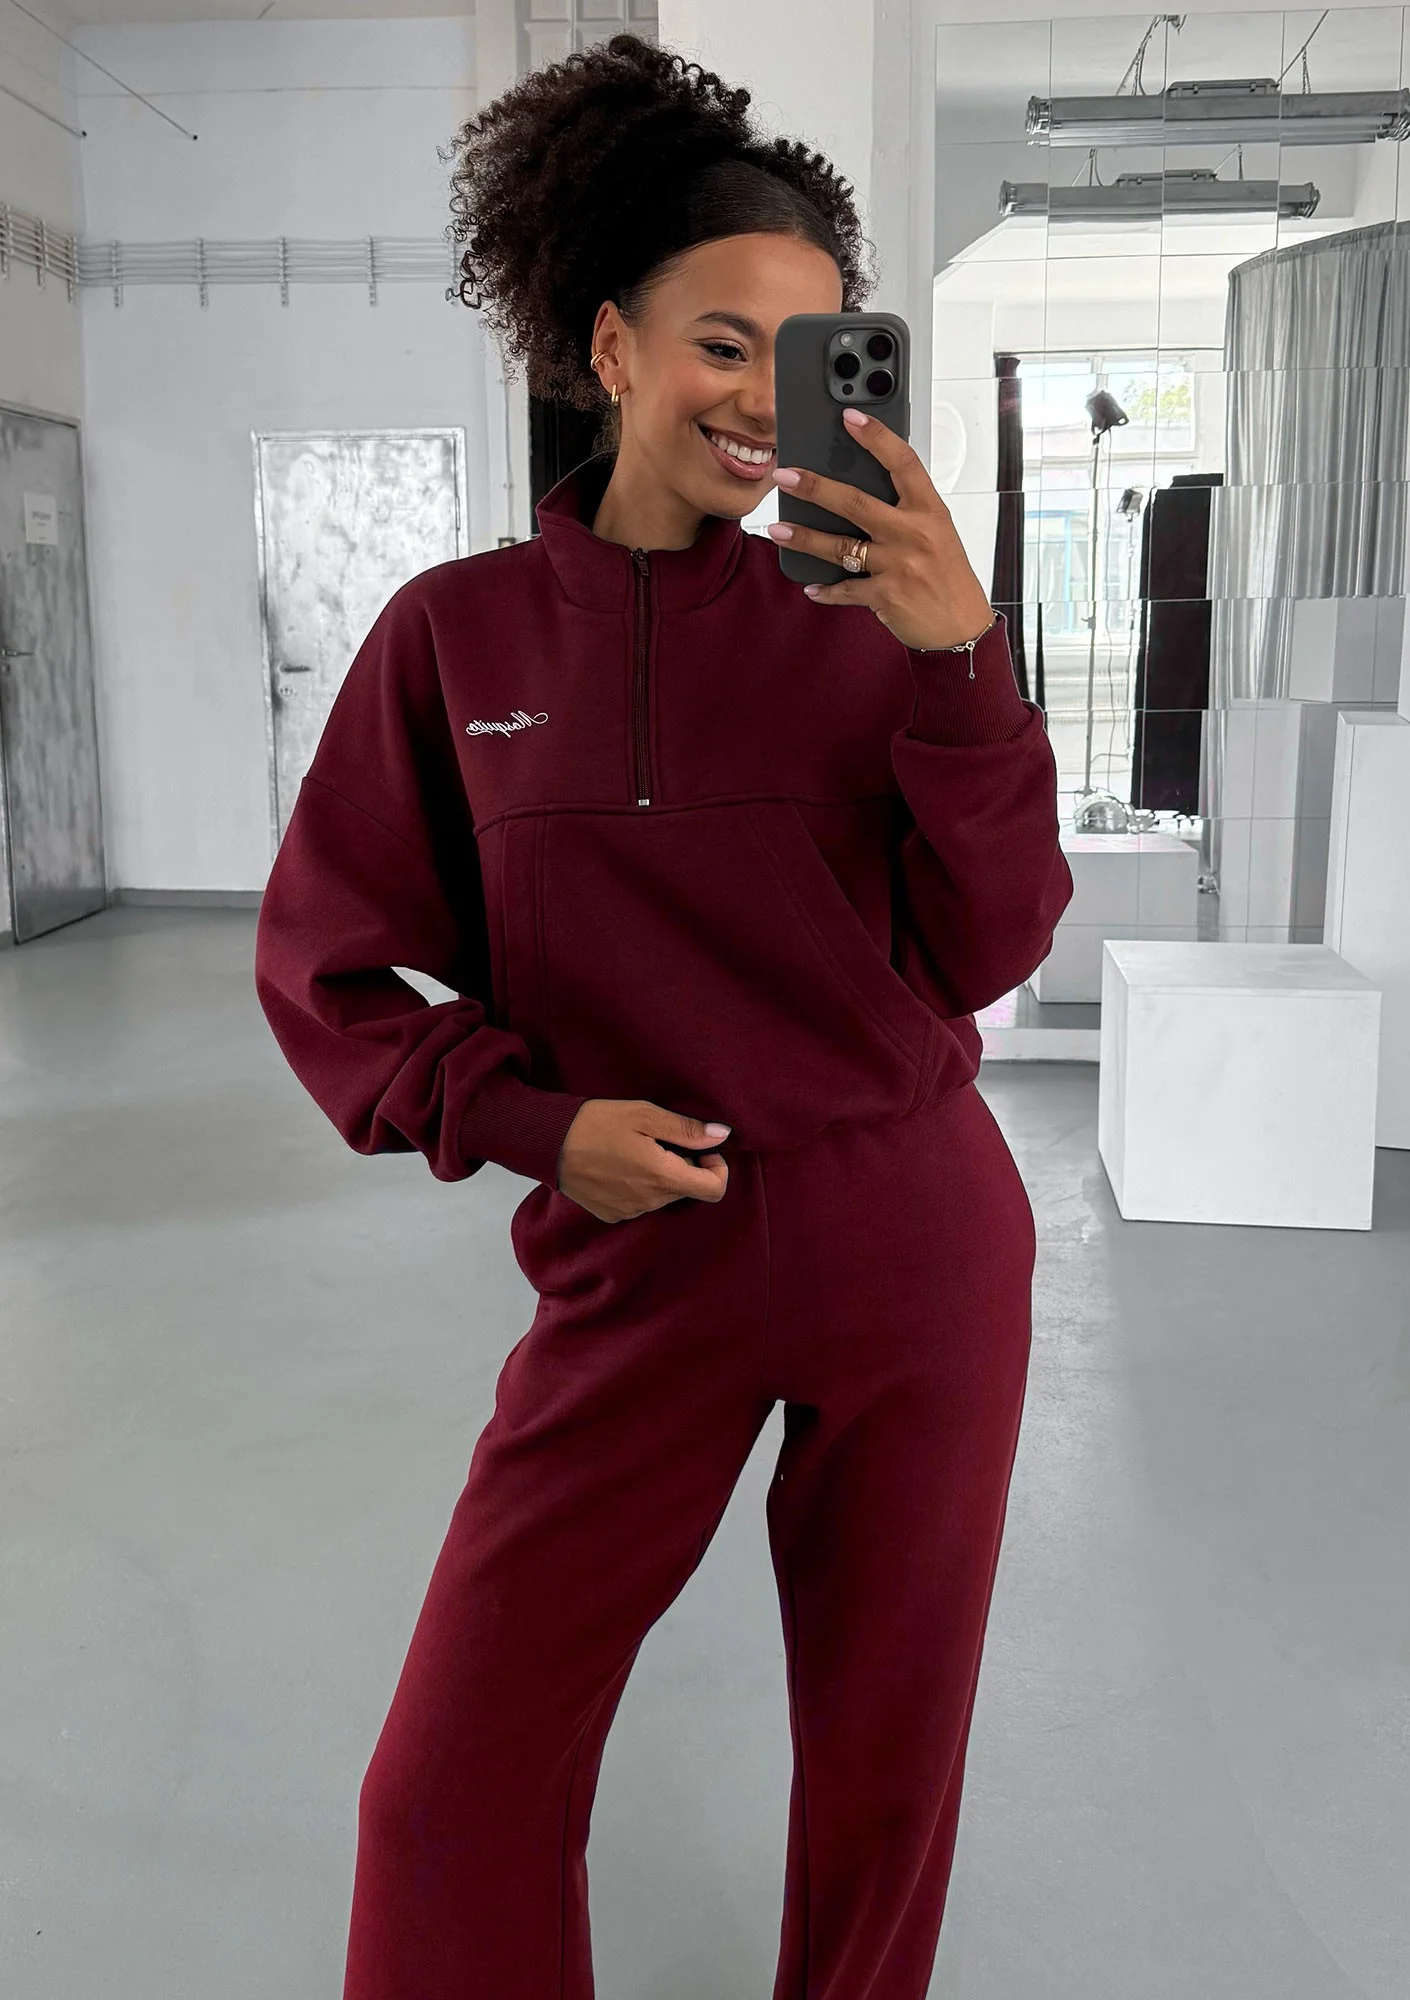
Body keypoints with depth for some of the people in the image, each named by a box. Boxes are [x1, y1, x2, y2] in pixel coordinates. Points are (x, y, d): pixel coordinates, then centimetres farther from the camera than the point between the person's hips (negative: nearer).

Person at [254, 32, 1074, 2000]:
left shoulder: (864, 617, -2)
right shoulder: (458, 631, -2)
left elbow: (988, 954, -7)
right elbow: (322, 967, 3)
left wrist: (961, 657, -21)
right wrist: (529, 1118, -11)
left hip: (918, 1247, 1)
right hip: (646, 1261, 0)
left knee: (883, 1760, 17)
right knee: (454, 1799, 3)